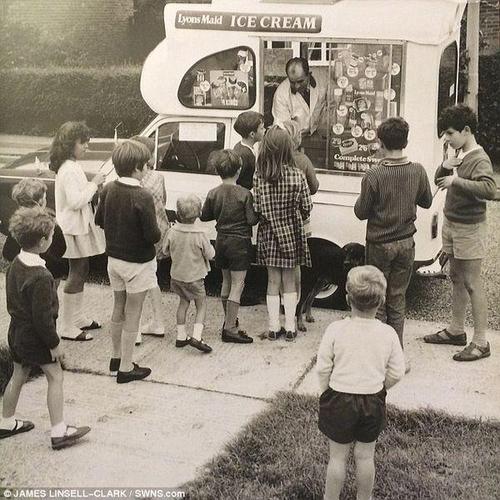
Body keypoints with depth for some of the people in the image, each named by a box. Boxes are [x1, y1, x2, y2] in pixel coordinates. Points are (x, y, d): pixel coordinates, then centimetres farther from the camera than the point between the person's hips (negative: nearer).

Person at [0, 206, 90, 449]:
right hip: (35, 337, -9)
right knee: (55, 377, 4)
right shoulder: (40, 277, -28)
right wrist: (54, 345, -15)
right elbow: (43, 317, -25)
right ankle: (58, 431, 9)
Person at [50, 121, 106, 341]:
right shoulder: (70, 170, -21)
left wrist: (93, 187, 5)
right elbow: (75, 201, -26)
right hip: (75, 229, -11)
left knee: (81, 272, 18)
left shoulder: (70, 166, 12)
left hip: (79, 227, 11)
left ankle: (78, 318, 30)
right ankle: (68, 327, 2)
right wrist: (93, 184, -17)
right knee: (76, 274, -5)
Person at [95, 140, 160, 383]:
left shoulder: (108, 190, -4)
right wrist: (158, 230, -2)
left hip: (114, 259, 7)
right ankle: (126, 368, 15)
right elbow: (153, 236, -23)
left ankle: (117, 358, 35)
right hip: (137, 263, -7)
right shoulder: (143, 197, -24)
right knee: (132, 314, 5)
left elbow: (99, 220, 9)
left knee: (118, 308, 21)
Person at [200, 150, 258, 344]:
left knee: (226, 282, 20)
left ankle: (229, 320, 32)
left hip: (221, 241, 6)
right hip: (240, 242, -6)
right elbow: (252, 220, -16)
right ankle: (230, 329, -3)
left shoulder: (213, 193, -2)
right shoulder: (244, 194, -15)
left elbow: (204, 216, 7)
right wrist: (258, 213, 4)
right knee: (237, 285, -2)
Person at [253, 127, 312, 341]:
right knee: (289, 282, 12)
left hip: (269, 235, 1)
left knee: (273, 282, 13)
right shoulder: (297, 175, -13)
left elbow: (256, 209, -8)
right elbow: (307, 207, -8)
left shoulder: (258, 176, -10)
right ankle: (290, 328, 15)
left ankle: (273, 328, 16)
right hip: (291, 235, -1)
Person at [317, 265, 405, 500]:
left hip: (340, 400, -2)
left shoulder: (335, 329, -15)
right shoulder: (388, 333, -10)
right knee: (365, 455, 16)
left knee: (338, 456, 11)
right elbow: (397, 373, -4)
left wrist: (325, 393, 8)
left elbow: (323, 369, -9)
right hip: (373, 401, 2)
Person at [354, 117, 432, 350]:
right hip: (406, 244, 4)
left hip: (379, 245, -3)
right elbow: (426, 202, 9)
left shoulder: (373, 176, -19)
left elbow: (361, 212, -11)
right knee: (398, 299, 15)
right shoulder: (417, 171, -7)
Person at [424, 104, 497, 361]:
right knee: (456, 279, 17)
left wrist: (456, 180, -31)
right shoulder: (459, 155, 8)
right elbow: (439, 181, 16)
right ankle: (456, 331, 30)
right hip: (451, 224, 9)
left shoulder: (479, 159, -18)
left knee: (472, 284, -5)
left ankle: (480, 342, 1)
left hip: (469, 228, -9)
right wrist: (445, 166, -4)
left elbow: (490, 189, -35)